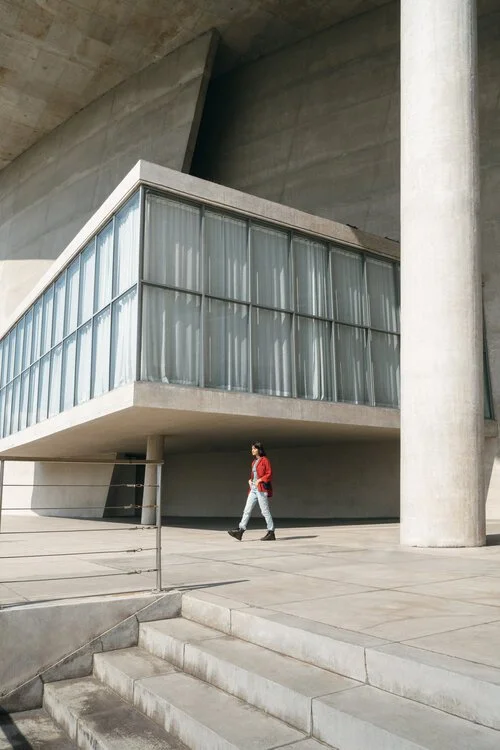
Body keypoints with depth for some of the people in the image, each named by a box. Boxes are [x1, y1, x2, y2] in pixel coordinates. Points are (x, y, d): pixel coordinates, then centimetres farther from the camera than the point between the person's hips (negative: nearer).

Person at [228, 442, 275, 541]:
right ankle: (240, 531, -3)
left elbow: (269, 474, -10)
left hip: (262, 489, -8)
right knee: (247, 510, 0)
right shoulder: (254, 462, 17)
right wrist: (250, 480, 6)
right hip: (253, 489, 8)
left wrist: (260, 480, -20)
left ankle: (271, 533, 4)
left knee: (265, 511, -4)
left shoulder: (265, 460, -6)